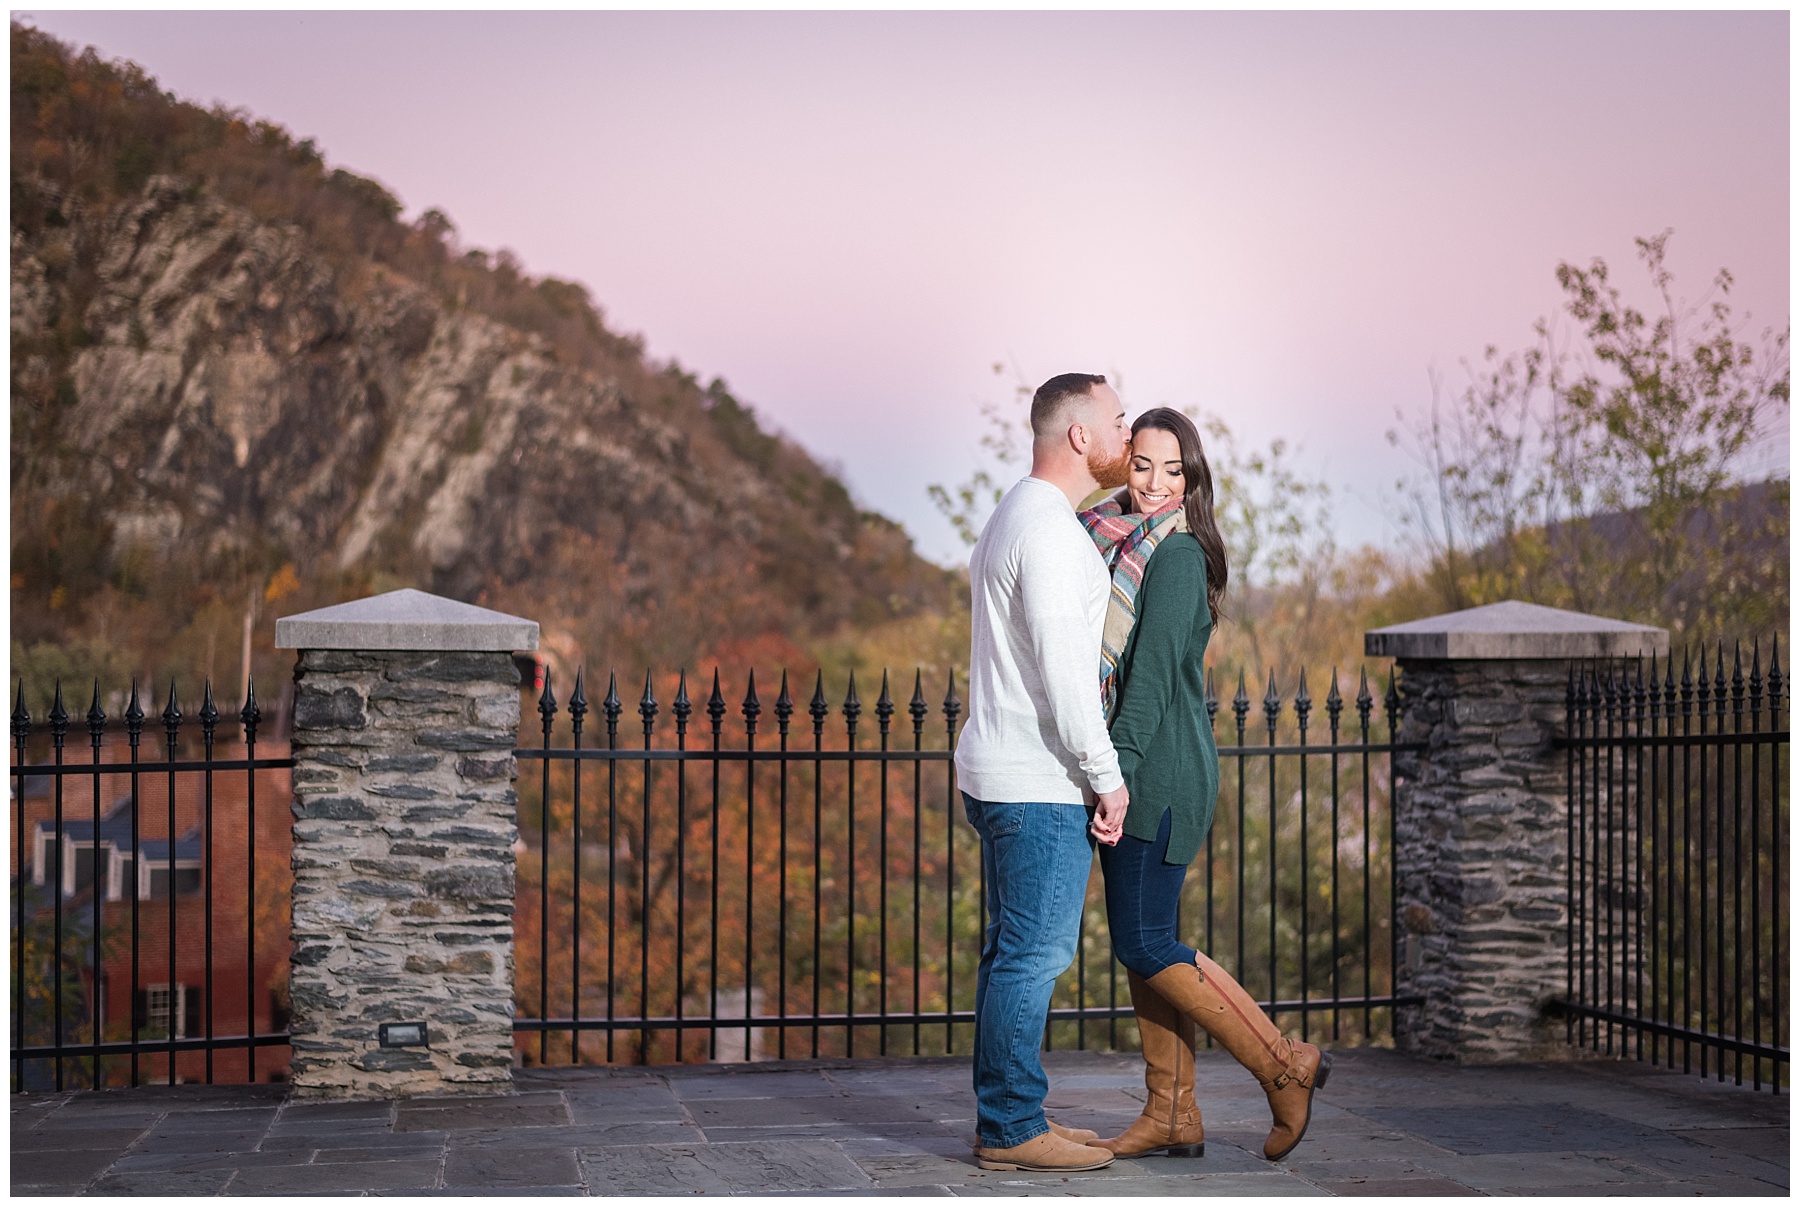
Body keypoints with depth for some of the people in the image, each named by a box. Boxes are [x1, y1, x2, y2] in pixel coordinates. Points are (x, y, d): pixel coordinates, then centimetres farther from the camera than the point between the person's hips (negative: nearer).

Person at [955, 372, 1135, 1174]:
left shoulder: (1014, 517, 17)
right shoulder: (1049, 529, -16)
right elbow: (1061, 670, -21)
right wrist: (1106, 774, -15)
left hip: (1001, 775, 11)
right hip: (1041, 783, -11)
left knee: (1015, 952, 13)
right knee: (1034, 953, -6)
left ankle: (1009, 1118, 19)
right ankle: (1012, 1128, -1)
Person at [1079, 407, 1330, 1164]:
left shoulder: (1175, 552, -12)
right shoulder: (1122, 545, 15)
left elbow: (1154, 672, -20)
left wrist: (1117, 773, -26)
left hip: (1160, 774, -9)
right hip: (1133, 775, 9)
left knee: (1145, 945, -7)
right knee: (1140, 942, 9)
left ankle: (1285, 1066, 1)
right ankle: (1173, 1116, 15)